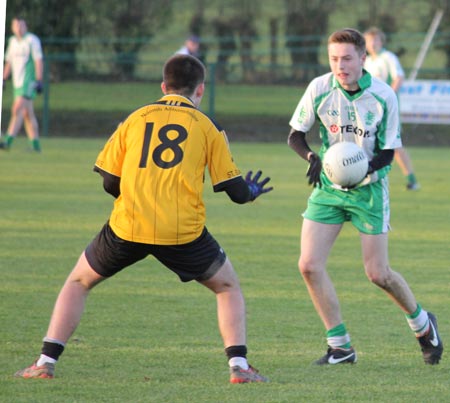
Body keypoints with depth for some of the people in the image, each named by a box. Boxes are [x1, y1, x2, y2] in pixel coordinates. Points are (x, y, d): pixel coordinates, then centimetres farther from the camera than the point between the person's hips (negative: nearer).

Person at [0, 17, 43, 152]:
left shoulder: (32, 40, -7)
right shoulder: (12, 41, 14)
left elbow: (39, 61, -11)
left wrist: (39, 80, -17)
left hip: (29, 81, -8)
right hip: (18, 82, 8)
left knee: (17, 110, -18)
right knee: (27, 114, 8)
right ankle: (35, 145, 12)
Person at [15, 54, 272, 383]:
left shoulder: (136, 119, 13)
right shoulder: (207, 126, 10)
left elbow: (110, 182, 12)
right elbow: (236, 190, 9)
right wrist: (252, 192, 33)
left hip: (127, 228, 1)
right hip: (184, 232, -1)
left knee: (79, 282, 22)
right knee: (229, 287, 22)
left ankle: (46, 362, 11)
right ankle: (239, 365, 5)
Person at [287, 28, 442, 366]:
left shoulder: (383, 96, -15)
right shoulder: (319, 89, -11)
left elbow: (388, 151, -9)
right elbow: (295, 135, -1)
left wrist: (366, 167, -29)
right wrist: (313, 158, -22)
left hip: (368, 188, -2)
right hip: (328, 187, 3)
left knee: (378, 274, -2)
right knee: (310, 265, -11)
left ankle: (422, 324, 28)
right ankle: (340, 347, 0)